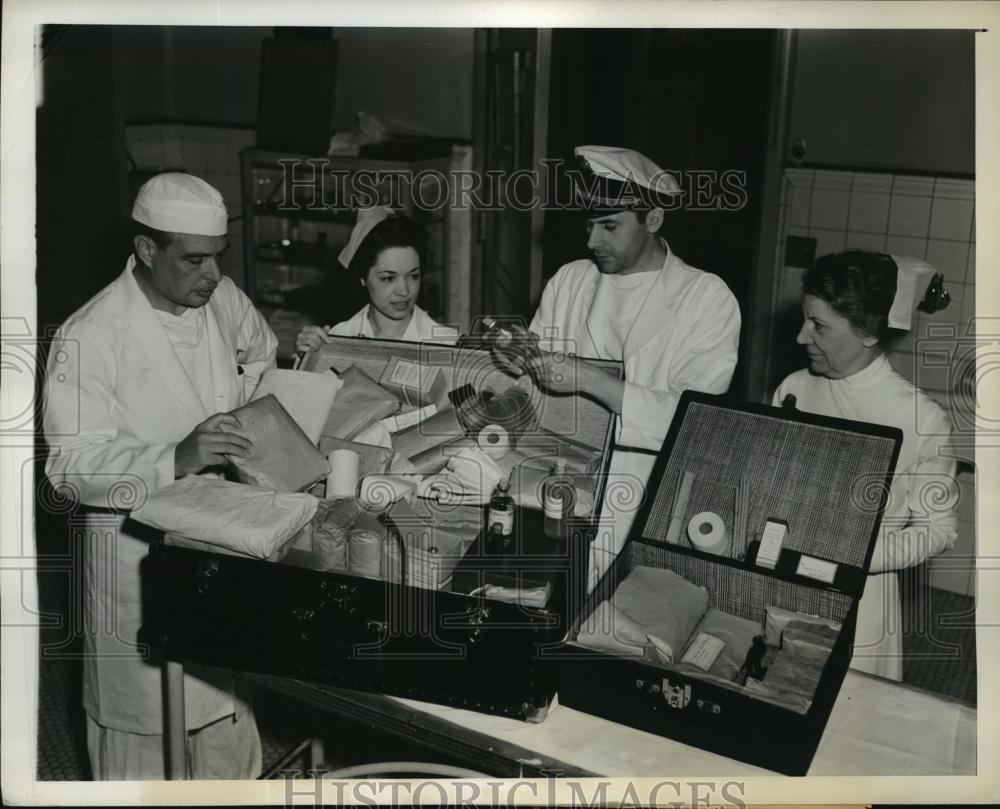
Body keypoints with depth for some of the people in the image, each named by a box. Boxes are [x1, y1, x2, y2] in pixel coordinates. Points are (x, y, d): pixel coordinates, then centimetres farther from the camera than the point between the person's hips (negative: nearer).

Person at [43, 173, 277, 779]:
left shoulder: (222, 298, 0)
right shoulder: (89, 338, -19)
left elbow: (262, 357, 22)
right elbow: (72, 464, -22)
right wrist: (174, 460, -37)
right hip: (140, 551, -5)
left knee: (228, 702, 17)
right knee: (145, 715, 6)